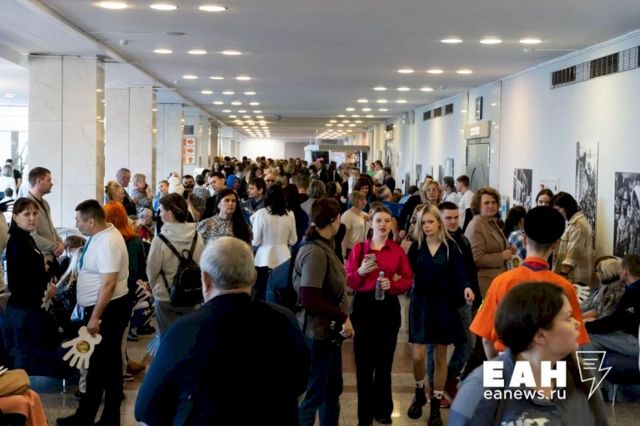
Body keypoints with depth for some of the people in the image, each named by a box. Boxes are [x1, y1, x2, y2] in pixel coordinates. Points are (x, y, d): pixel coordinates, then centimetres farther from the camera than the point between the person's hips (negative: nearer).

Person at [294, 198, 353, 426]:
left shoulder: (323, 246, 9)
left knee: (333, 388, 20)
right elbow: (310, 299, -27)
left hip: (329, 331, 9)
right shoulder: (315, 252, -22)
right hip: (317, 333, -9)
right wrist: (343, 317, -18)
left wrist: (340, 317, 0)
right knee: (313, 393, 4)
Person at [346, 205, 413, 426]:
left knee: (384, 360, 8)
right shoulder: (359, 248, 2)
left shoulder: (398, 251, 4)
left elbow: (408, 281, 3)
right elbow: (347, 281, 1)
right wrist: (361, 271, -17)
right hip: (363, 306, -1)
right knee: (364, 361, 2)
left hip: (389, 308, 1)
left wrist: (392, 284, -15)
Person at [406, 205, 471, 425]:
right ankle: (419, 394, 26)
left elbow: (458, 274, -10)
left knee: (440, 357, 6)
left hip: (443, 305, 0)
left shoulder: (450, 247, -3)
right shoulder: (416, 246, 1)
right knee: (418, 356, -3)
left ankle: (435, 405, 19)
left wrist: (465, 288, -31)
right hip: (421, 304, 1)